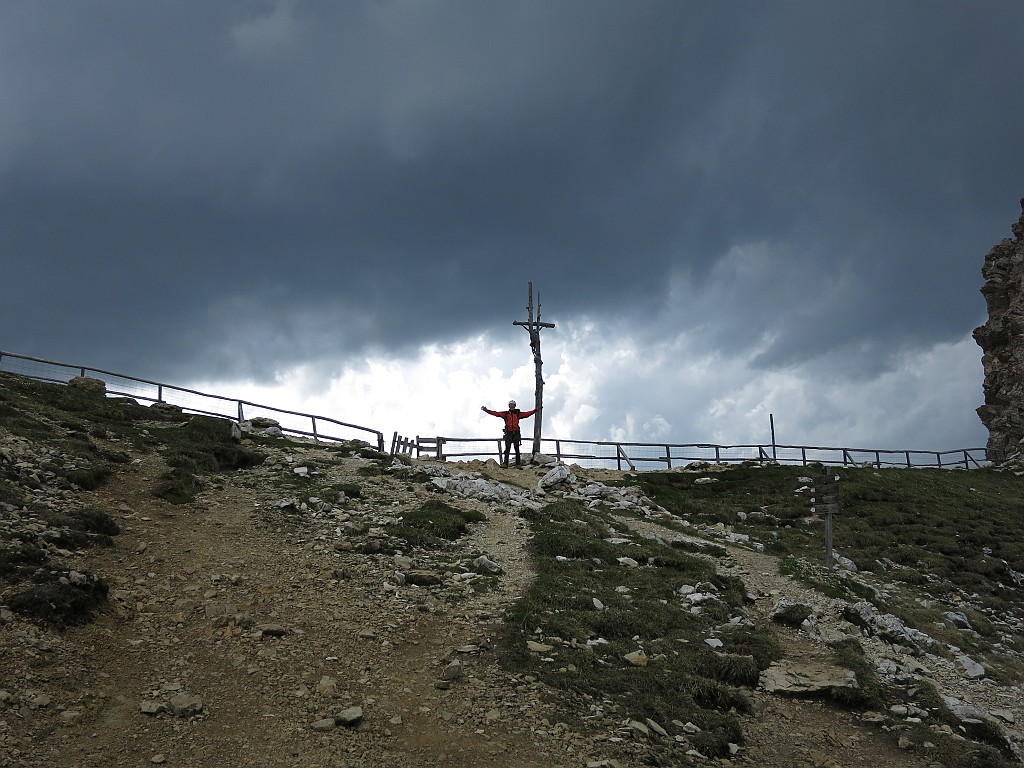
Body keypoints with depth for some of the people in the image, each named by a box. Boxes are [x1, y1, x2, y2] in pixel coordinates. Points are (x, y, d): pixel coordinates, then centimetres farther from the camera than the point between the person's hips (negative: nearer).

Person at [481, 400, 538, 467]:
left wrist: (536, 410, 2)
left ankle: (518, 464, 2)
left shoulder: (518, 413, 10)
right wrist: (486, 410, -4)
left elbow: (527, 413, 7)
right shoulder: (505, 413, 8)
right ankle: (505, 463, -9)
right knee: (507, 448, -6)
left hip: (516, 433, 1)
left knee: (517, 449, 1)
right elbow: (495, 413, 3)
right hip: (508, 433, -1)